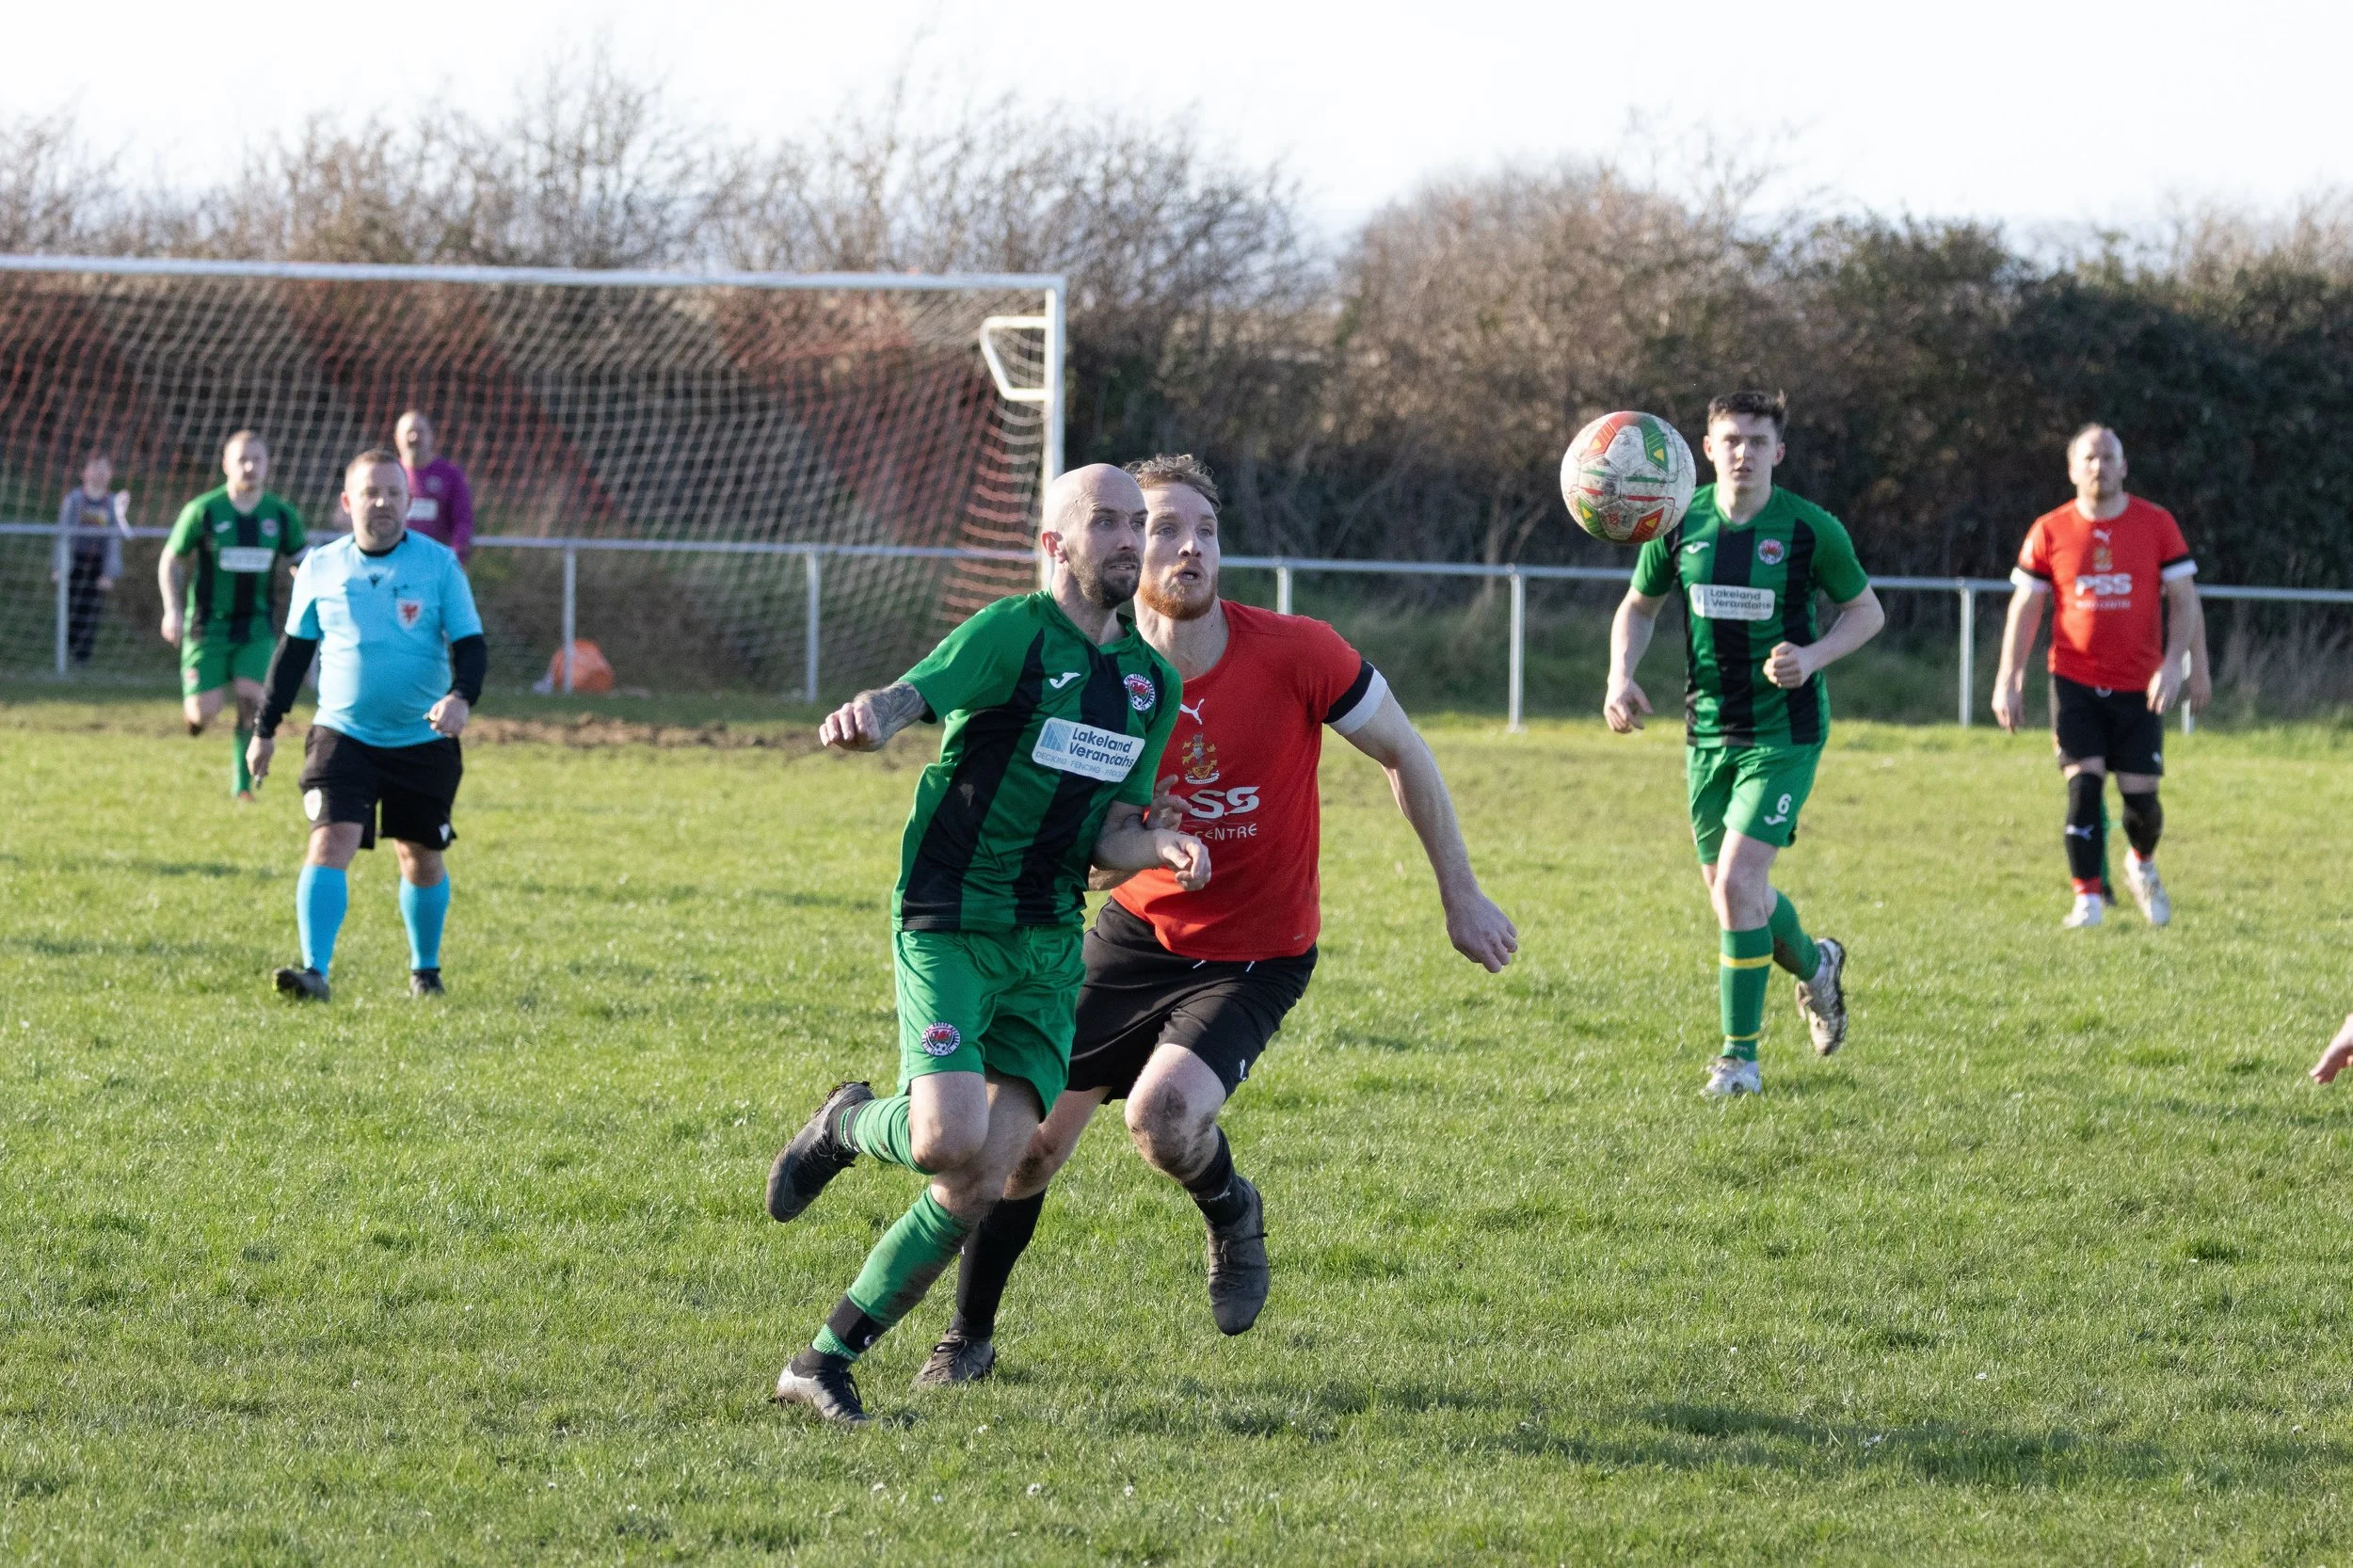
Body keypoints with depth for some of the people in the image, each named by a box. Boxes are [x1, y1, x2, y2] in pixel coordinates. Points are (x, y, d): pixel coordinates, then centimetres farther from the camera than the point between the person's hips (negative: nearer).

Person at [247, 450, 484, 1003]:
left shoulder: (439, 565, -4)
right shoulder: (321, 569, 1)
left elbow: (471, 643, -5)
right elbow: (294, 650, 11)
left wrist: (461, 697, -26)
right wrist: (265, 730, 12)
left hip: (423, 742, 0)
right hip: (342, 734, 0)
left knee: (421, 856, 12)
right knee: (330, 842, -18)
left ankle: (425, 969, 33)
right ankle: (314, 972, -24)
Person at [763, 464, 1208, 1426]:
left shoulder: (1153, 682, 13)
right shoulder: (1014, 632, -8)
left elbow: (1110, 834, 15)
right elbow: (916, 695, -26)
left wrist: (1164, 850, -8)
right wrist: (870, 716, -50)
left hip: (1049, 947, 6)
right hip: (949, 923, -6)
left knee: (983, 1183, -5)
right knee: (951, 1140, -24)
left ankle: (827, 1362, 6)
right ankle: (849, 1127, 12)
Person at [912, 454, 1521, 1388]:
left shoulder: (1294, 655, -20)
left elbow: (1404, 757, -4)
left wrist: (1460, 895, 2)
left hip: (1255, 954, -3)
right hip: (1139, 929, 3)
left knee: (1162, 1117, -27)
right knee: (1028, 1139, 1)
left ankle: (1230, 1213, 10)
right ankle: (969, 1338, 25)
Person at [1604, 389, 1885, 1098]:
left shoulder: (1809, 529, -10)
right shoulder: (1679, 525, -1)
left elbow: (1867, 611, 2)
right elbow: (1639, 607, 14)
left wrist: (1812, 655, -16)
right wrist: (1621, 675, -3)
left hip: (1785, 732, -5)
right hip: (1708, 728, 5)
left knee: (1738, 882, -16)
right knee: (1729, 891, 10)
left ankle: (1740, 1054, -6)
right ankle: (1815, 965, 43)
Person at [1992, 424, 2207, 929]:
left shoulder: (2157, 524, -1)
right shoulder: (2050, 532, 0)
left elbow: (2184, 600, -1)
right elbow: (2025, 607, 4)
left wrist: (2176, 666, -13)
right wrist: (2008, 681, -1)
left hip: (2139, 686, 0)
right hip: (2074, 680, 0)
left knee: (2139, 793, 0)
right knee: (2084, 785, -12)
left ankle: (2142, 865, 33)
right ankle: (2088, 900, -4)